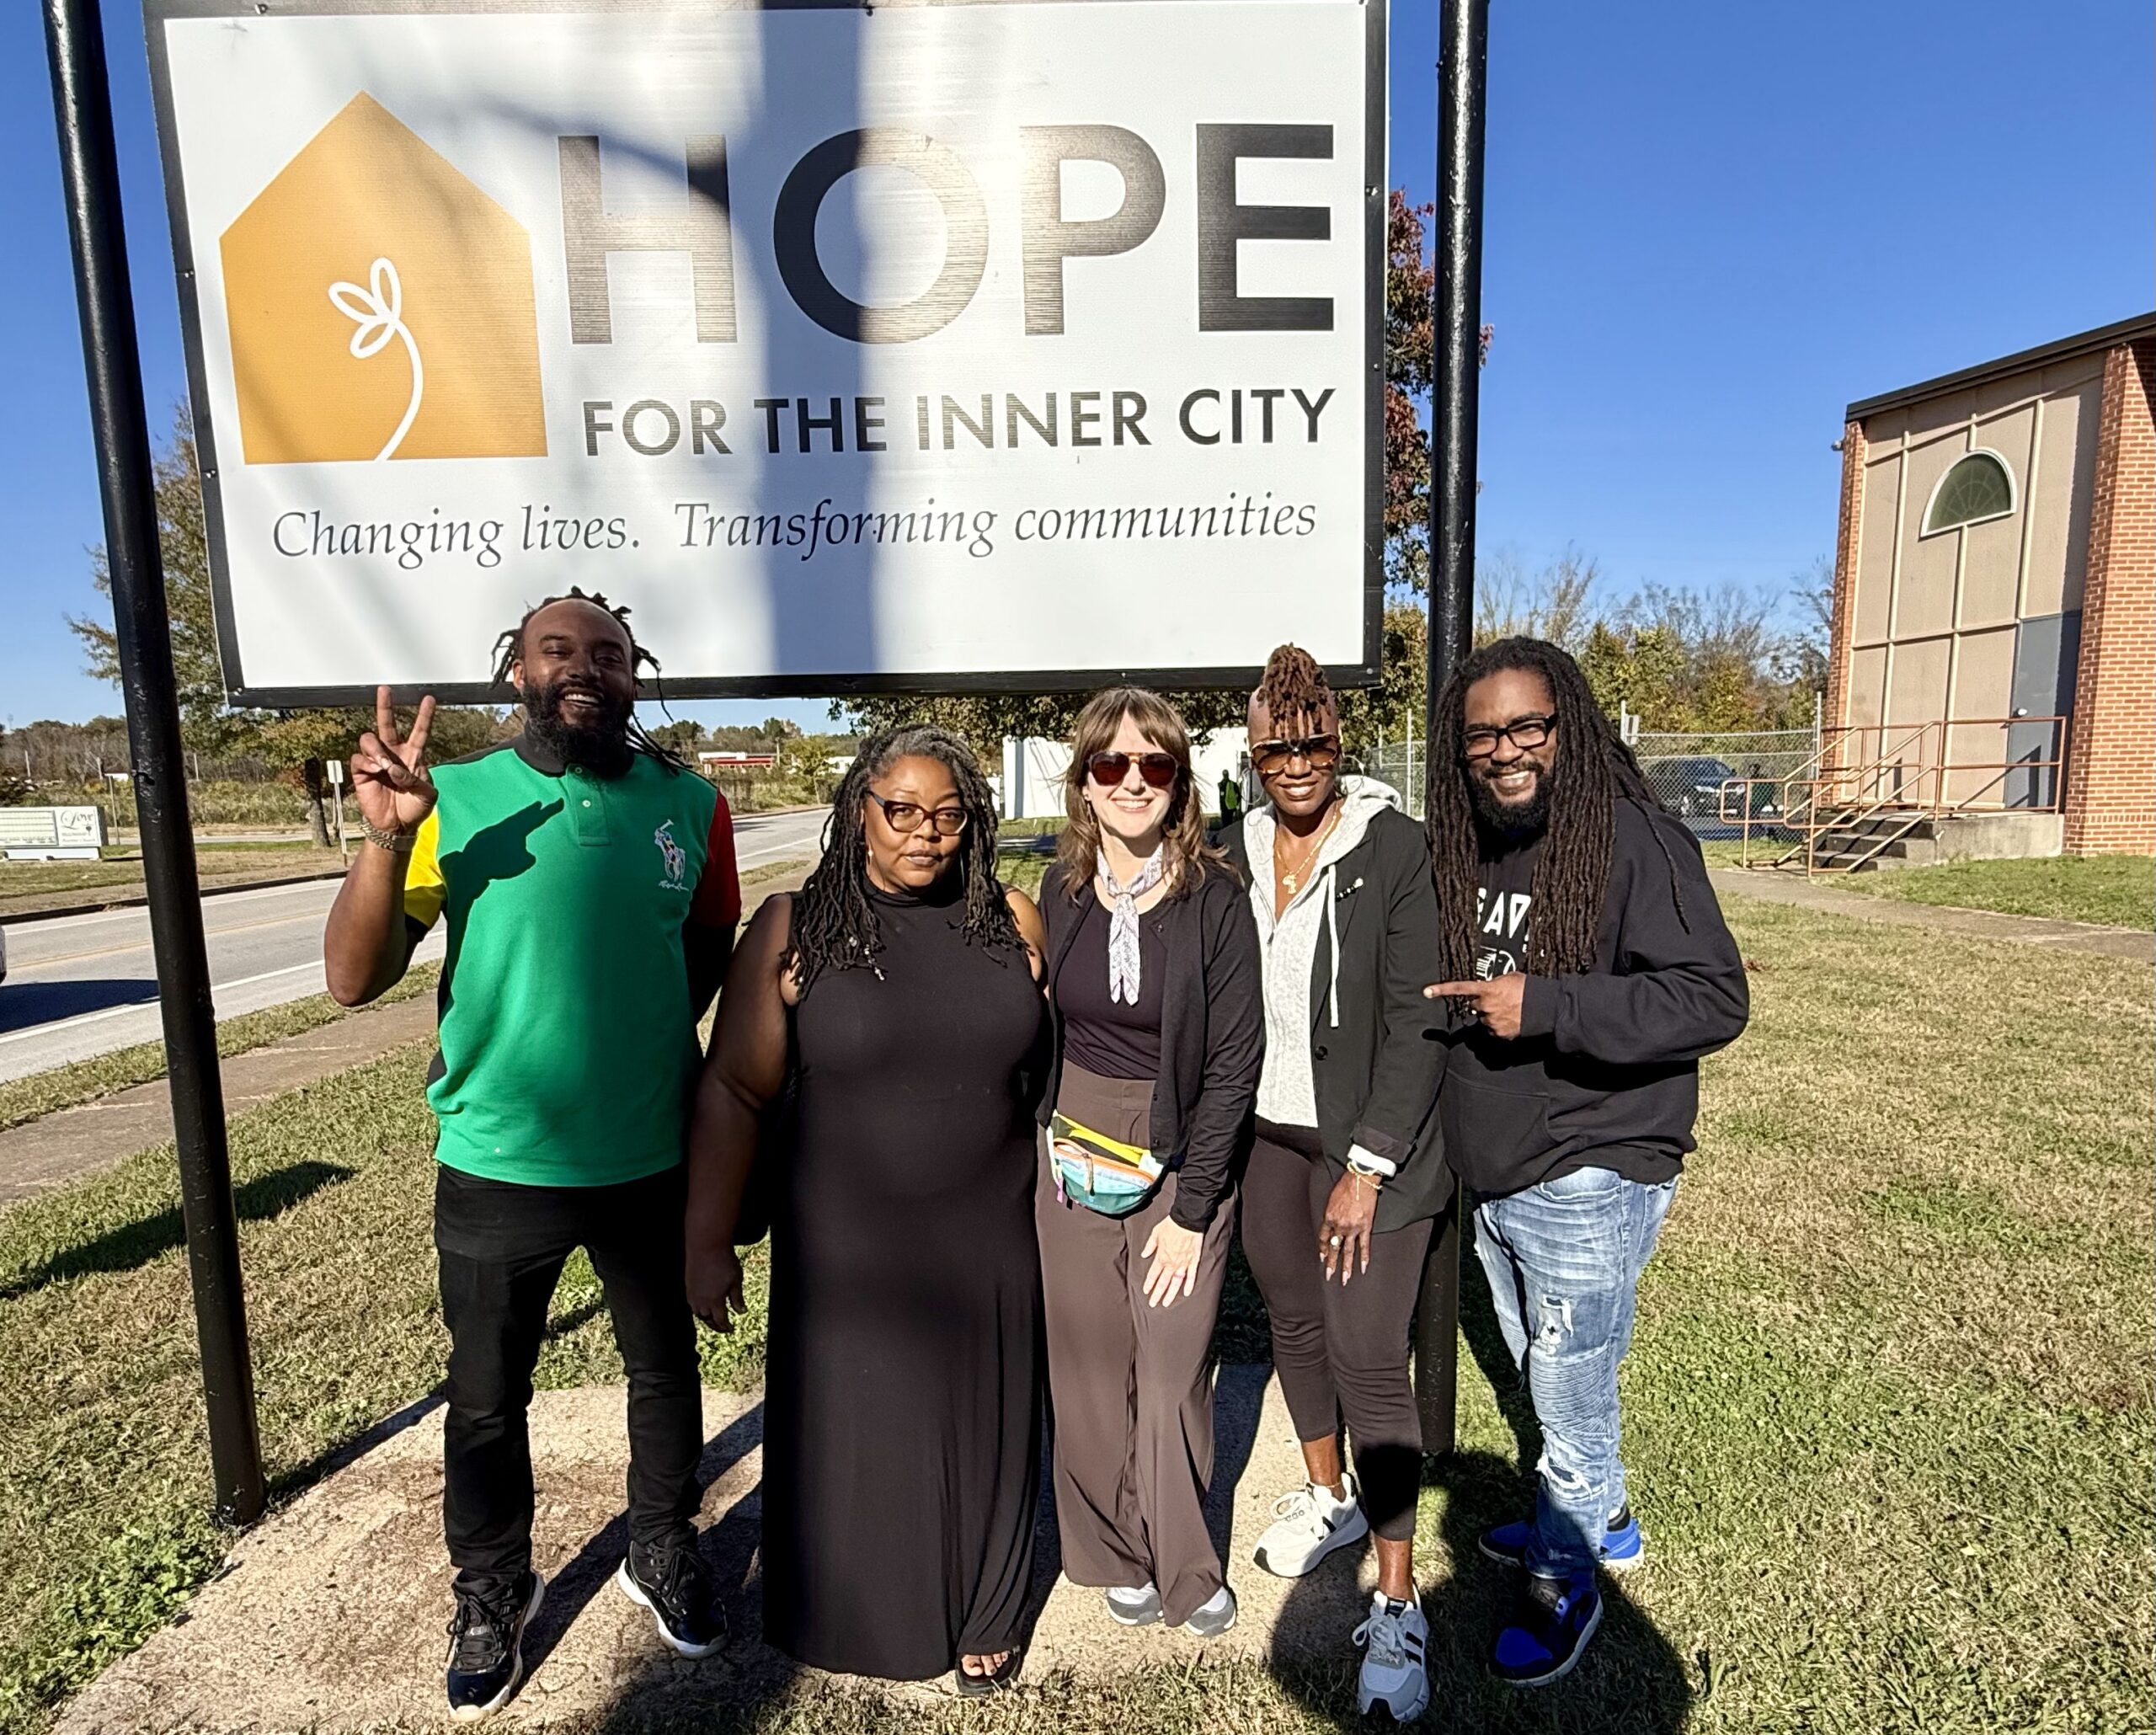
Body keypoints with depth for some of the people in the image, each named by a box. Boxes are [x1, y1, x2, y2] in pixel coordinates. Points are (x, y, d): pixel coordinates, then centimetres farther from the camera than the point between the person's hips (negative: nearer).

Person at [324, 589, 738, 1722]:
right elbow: (353, 980, -10)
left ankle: (662, 1553, 46)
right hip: (497, 1165, -1)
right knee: (486, 1400, 18)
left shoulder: (690, 805, -5)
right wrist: (386, 838, -24)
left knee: (666, 1370, 19)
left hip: (653, 1162, 1)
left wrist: (646, 1047, 0)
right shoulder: (455, 798, -8)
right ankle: (492, 1594, 44)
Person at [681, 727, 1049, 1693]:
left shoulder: (1013, 924, -1)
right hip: (846, 1249, -1)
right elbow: (734, 1090, -6)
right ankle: (856, 1618, 43)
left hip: (987, 1246, 2)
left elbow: (1050, 1063, 10)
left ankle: (982, 1620, 42)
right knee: (854, 1435, 14)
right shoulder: (795, 929, -8)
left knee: (979, 1429, 16)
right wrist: (708, 1241, -5)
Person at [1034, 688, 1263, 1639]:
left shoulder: (1215, 898, -11)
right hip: (1074, 1162, 3)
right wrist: (1040, 1147, 4)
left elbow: (1234, 1063, -11)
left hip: (1183, 1167, -2)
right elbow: (1040, 1031, 9)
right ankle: (1120, 1556, 37)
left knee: (1173, 1379, 6)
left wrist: (1191, 1209, -11)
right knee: (1089, 1372, 11)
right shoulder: (1060, 891, -1)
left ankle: (1188, 1569, 33)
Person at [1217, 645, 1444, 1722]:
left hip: (1367, 1142, -5)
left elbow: (1415, 1019, -14)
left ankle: (1397, 1606, 17)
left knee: (1368, 1358, -2)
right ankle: (1328, 1496, 44)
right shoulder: (1235, 855, 2)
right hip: (1263, 1134, 5)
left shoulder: (1395, 848, -12)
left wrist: (1368, 1164, -17)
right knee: (1292, 1321, 19)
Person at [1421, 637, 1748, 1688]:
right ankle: (1605, 1522, 48)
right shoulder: (1464, 849, 4)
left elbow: (1714, 998, -22)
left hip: (1589, 1179, -7)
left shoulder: (1634, 836, -17)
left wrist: (1545, 1006, -28)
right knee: (1547, 1381, 24)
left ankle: (1561, 1580, 33)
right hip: (1492, 1179, 7)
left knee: (1570, 1397, 9)